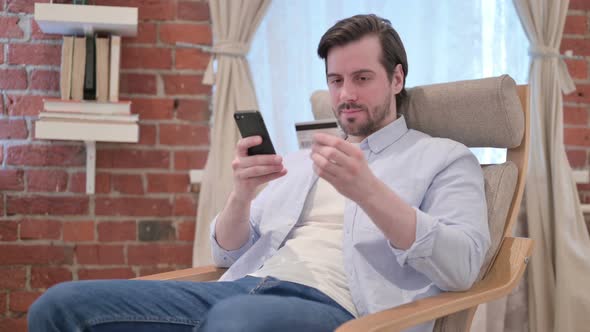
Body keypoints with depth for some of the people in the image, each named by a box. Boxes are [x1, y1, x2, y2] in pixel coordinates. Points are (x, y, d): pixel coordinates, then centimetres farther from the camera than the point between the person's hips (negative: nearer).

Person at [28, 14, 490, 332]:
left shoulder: (445, 158, 13)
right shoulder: (303, 160, 30)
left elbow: (462, 266, -6)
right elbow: (227, 254, 23)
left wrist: (368, 190, -18)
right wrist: (242, 194, 1)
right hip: (244, 289, 6)